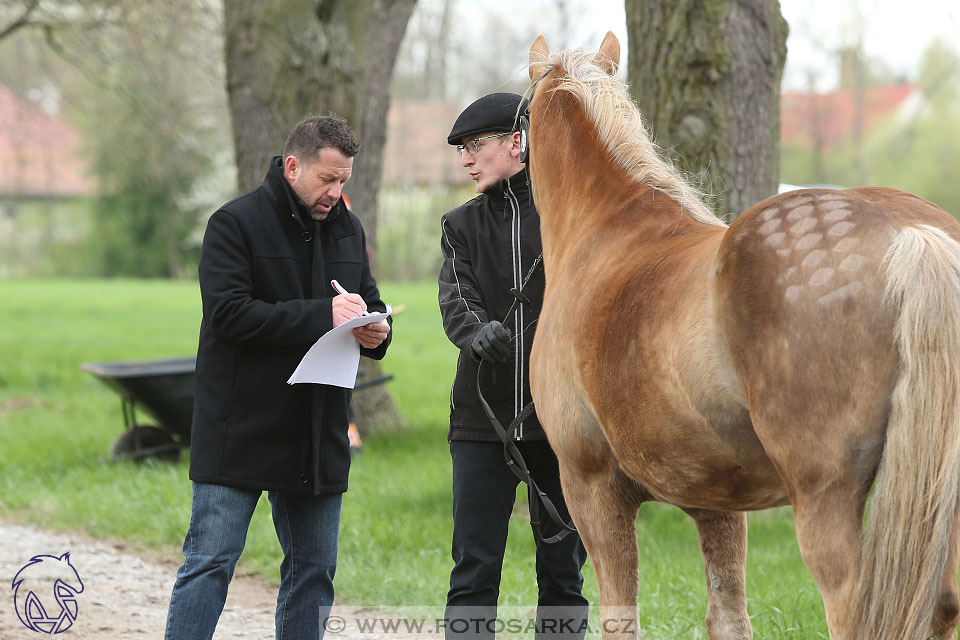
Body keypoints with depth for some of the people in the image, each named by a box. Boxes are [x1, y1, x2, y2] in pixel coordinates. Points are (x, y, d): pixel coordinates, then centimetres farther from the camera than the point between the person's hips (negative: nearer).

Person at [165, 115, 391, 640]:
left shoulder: (347, 228, 13)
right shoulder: (236, 222, -7)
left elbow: (368, 298, 22)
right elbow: (228, 311, -18)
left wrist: (375, 330, -3)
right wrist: (321, 316, -24)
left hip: (318, 436, 6)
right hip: (240, 432, -6)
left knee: (314, 568, 10)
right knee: (211, 561, -6)